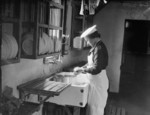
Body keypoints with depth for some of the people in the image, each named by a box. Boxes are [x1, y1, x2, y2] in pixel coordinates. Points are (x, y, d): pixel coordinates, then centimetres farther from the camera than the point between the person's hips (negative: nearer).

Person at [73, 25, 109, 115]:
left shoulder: (99, 48, -23)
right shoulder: (97, 47, 7)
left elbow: (96, 69, -28)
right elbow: (91, 63, 16)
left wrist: (82, 69, -18)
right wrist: (81, 68, 5)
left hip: (98, 82, -9)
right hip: (96, 81, 9)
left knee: (96, 107, 4)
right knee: (93, 105, 20)